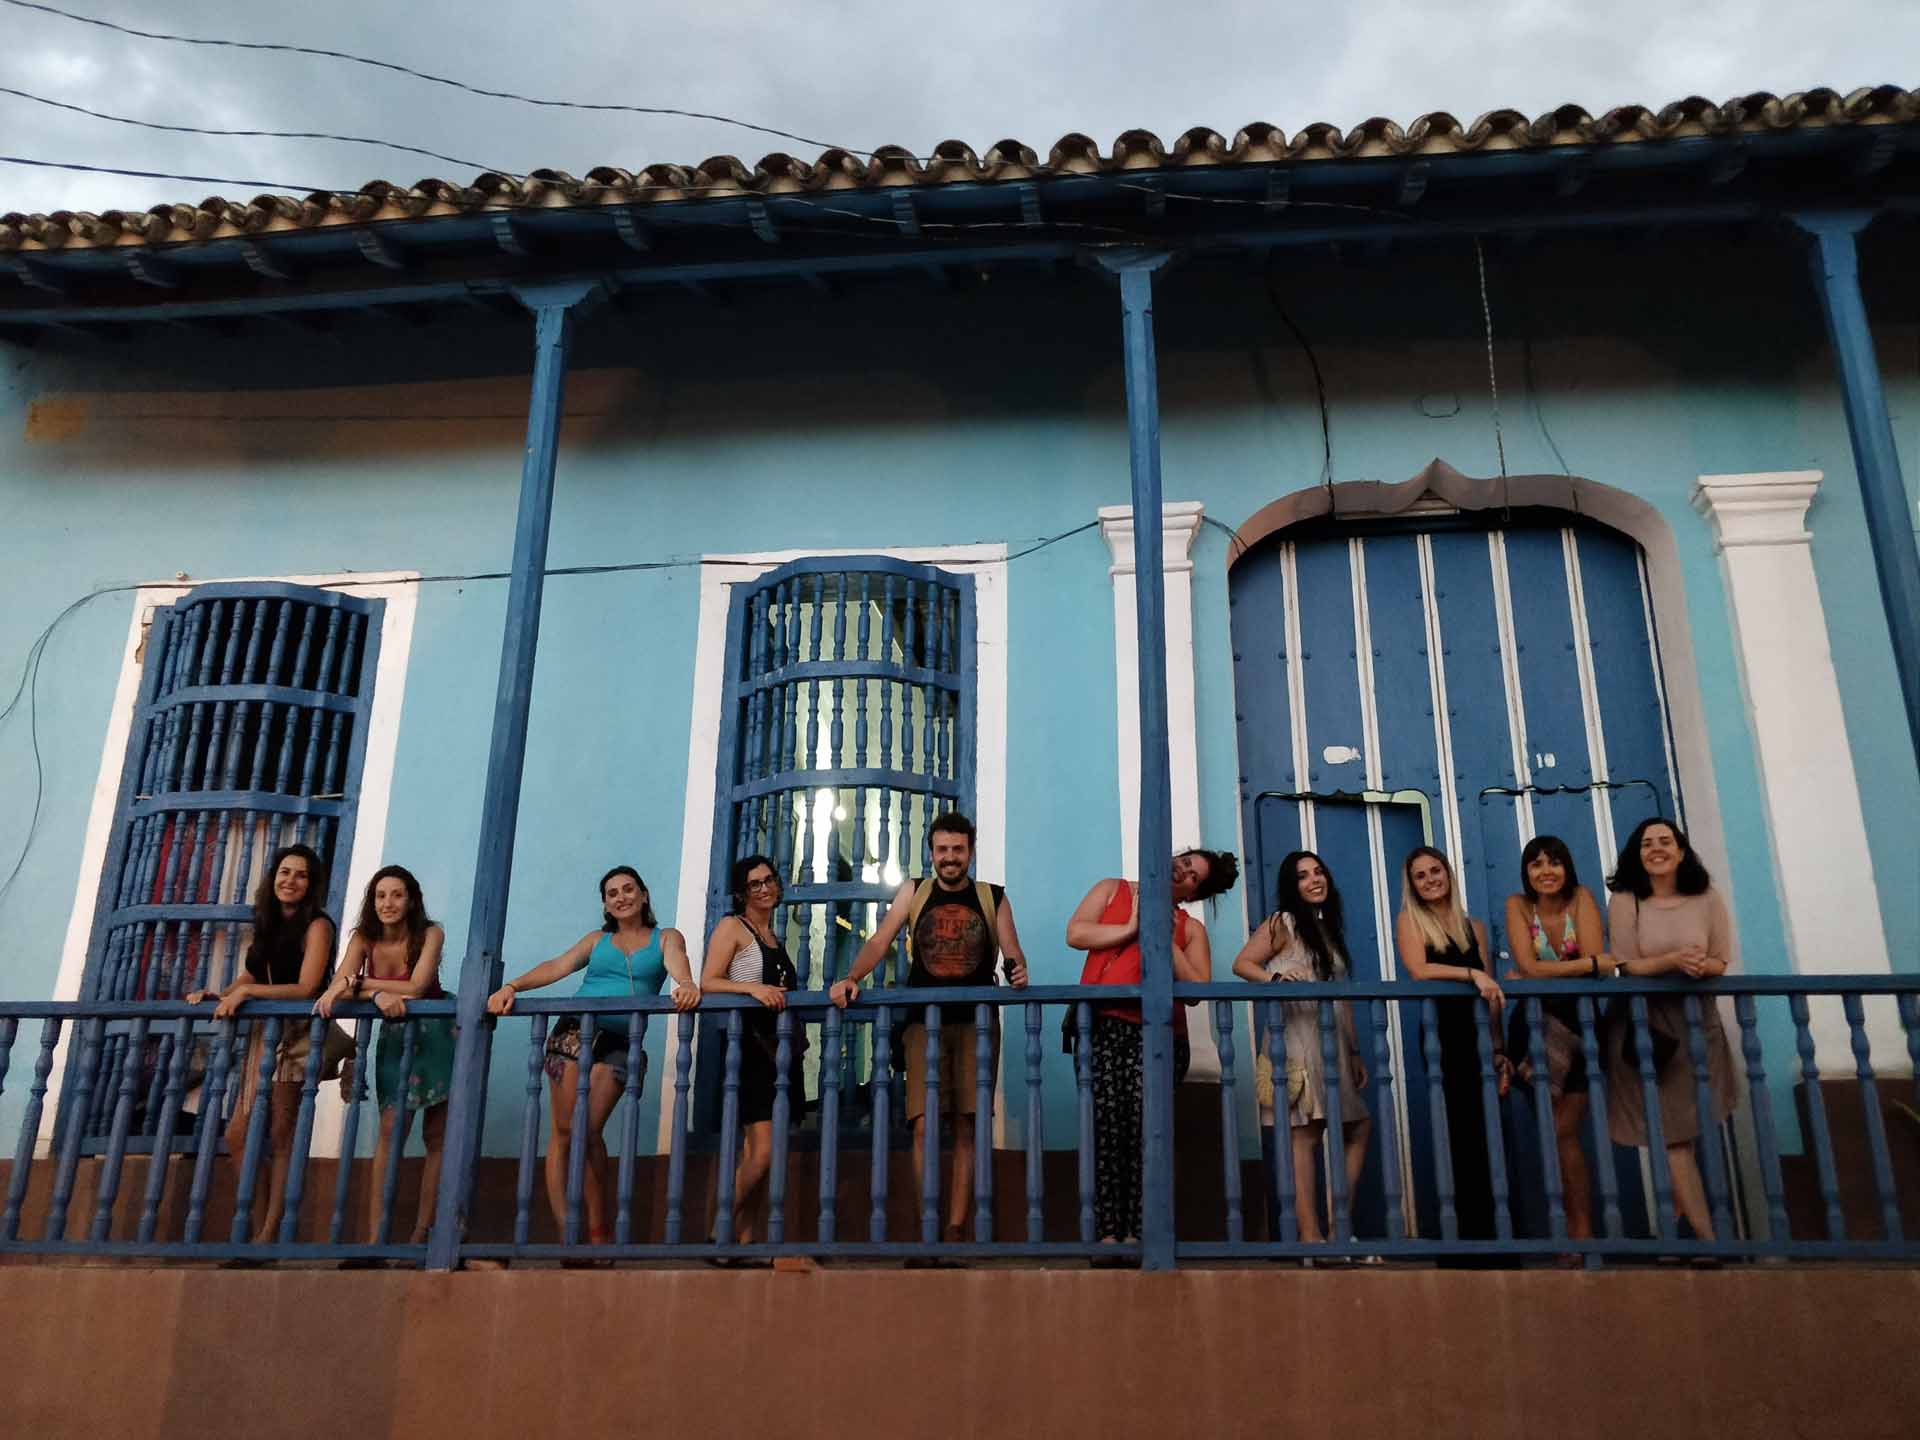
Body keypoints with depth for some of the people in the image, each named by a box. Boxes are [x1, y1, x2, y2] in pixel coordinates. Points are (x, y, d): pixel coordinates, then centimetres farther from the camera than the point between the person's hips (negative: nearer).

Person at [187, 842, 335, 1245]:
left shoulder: (316, 926, -6)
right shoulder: (268, 924, 18)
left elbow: (306, 988, -15)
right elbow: (248, 978, 15)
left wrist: (246, 992, -16)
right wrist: (217, 994, -4)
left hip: (296, 1036, -8)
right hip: (261, 1034, 8)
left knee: (280, 1135, -7)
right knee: (239, 1135, 4)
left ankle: (269, 1232, -4)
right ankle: (259, 1222, 13)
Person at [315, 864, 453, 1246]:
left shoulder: (430, 934, -16)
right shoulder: (364, 938, -6)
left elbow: (416, 988, -26)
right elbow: (338, 988, -19)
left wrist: (357, 982, -25)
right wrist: (378, 994, -37)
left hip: (435, 1035, -2)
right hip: (394, 1037, 2)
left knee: (436, 1135, -2)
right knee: (389, 1130, -9)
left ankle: (420, 1233, 3)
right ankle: (374, 1235, -9)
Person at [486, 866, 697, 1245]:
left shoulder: (665, 938, 11)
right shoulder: (597, 940, 18)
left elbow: (677, 966, -11)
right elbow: (557, 966, 2)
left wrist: (686, 985, -36)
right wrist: (511, 987, -15)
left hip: (619, 1043, -2)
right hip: (573, 1032, 2)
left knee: (590, 1131, -13)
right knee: (564, 1131, -3)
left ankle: (597, 1230, -1)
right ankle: (565, 1230, -1)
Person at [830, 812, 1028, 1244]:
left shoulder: (993, 897, 9)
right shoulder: (914, 892, 11)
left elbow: (1012, 953, 2)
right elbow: (880, 942, 3)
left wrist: (1018, 973, -22)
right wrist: (852, 977, -15)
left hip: (976, 1023, 0)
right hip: (924, 1022, 0)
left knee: (967, 1128, 0)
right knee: (924, 1126, -9)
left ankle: (956, 1230, 3)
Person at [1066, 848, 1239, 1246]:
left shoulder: (1190, 927, 20)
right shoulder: (1112, 891, 20)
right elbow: (1075, 934, 4)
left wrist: (1166, 940, 0)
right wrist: (1131, 928, 1)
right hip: (1102, 1026, -1)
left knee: (1143, 1130, -12)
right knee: (1105, 1124, -14)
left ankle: (1135, 1233, -12)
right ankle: (1107, 1232, -16)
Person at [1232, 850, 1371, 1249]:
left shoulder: (1330, 927, 21)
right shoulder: (1282, 922, 0)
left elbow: (1343, 997, 20)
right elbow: (1241, 964, -9)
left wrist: (1355, 1051, 18)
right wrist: (1276, 978, -29)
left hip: (1331, 1045, 8)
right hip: (1296, 1043, -8)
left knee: (1359, 1127, 8)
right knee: (1305, 1136, -12)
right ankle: (1311, 1235, -13)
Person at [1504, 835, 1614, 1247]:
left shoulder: (1581, 897, -6)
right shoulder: (1518, 905, -5)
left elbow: (1594, 959, -19)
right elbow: (1529, 969, -18)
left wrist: (1544, 973, -22)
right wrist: (1595, 964, -19)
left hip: (1581, 1020, -1)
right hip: (1537, 1023, 1)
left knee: (1563, 1129, -6)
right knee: (1557, 1129, -1)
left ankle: (1580, 1229, 3)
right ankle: (1580, 1228, 9)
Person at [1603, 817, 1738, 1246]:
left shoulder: (1706, 897, 1)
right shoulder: (1625, 901, -6)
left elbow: (1721, 963, 1)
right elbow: (1626, 966, -10)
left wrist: (1701, 965, -23)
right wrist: (1674, 959, -26)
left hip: (1697, 1020, 2)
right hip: (1644, 1023, -2)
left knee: (1683, 1130, 8)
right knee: (1673, 1133, -4)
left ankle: (1681, 1215, 28)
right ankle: (1706, 1235, -1)